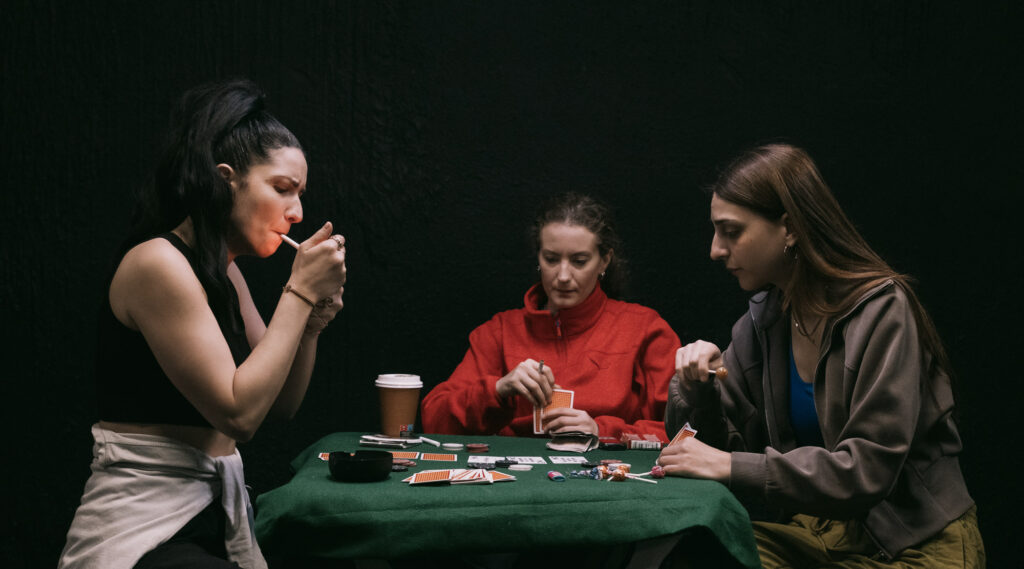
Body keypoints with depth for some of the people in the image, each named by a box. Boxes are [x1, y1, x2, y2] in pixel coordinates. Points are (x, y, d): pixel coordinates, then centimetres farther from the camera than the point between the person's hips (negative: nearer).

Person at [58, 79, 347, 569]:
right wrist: (300, 293, -14)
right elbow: (238, 413, -19)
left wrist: (311, 321, -1)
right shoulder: (158, 263, -13)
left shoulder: (225, 274, 12)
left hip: (215, 515, 9)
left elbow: (283, 404, 16)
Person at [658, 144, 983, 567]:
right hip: (814, 530, 6)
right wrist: (698, 387, -11)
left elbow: (868, 468, -23)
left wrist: (732, 467, -27)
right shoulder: (763, 318, 4)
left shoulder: (882, 310, -16)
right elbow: (723, 443, 10)